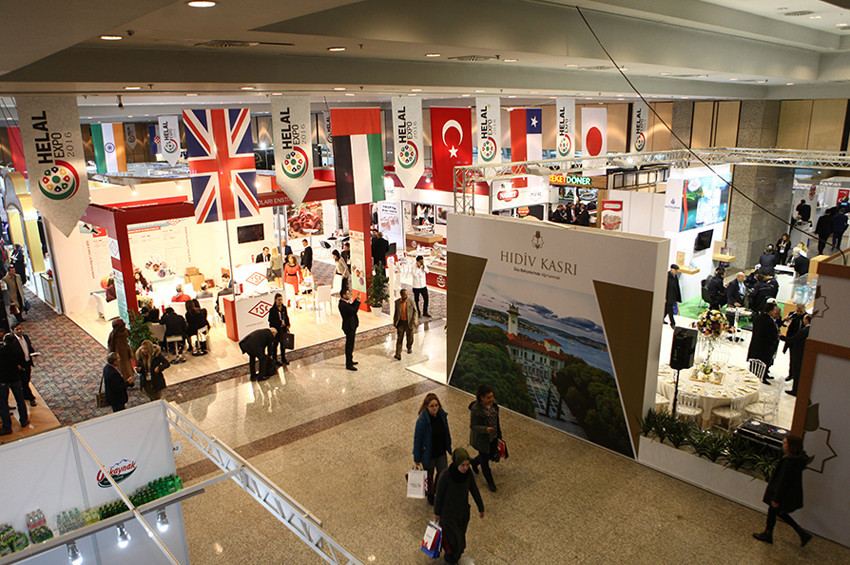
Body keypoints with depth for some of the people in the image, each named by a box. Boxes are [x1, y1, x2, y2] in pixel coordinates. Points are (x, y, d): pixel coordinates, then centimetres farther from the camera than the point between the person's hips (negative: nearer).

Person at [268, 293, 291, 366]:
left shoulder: (284, 308, 3)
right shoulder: (272, 310, -13)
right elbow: (271, 320, -13)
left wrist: (287, 325, 1)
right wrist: (280, 322, -18)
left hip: (283, 329, 5)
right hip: (276, 329, -5)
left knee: (283, 343, 13)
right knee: (275, 344, 5)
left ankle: (283, 359, 27)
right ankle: (274, 360, 16)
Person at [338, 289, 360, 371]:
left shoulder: (346, 302, 7)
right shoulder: (342, 304, -24)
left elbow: (353, 307, 9)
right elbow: (353, 310, -28)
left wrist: (357, 300, -3)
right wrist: (358, 301, -22)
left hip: (351, 326, 10)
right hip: (349, 327, -10)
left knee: (350, 345, 21)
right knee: (349, 345, -2)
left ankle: (350, 361, 35)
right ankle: (348, 365, 7)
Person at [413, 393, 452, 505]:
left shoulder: (442, 415, -13)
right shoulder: (422, 421, -29)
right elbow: (417, 440, -19)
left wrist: (448, 447, 14)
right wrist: (417, 458, -11)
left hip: (441, 453, 4)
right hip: (428, 454, -4)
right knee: (429, 476, 19)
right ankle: (430, 495, 47)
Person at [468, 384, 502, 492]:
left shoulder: (493, 403, -8)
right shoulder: (476, 409, -29)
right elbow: (473, 426, -23)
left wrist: (498, 432, 18)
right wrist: (485, 429, -40)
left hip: (493, 436, 7)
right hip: (482, 439, -7)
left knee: (492, 453, 24)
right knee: (485, 460, 10)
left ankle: (474, 462, 54)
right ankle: (490, 482, 32)